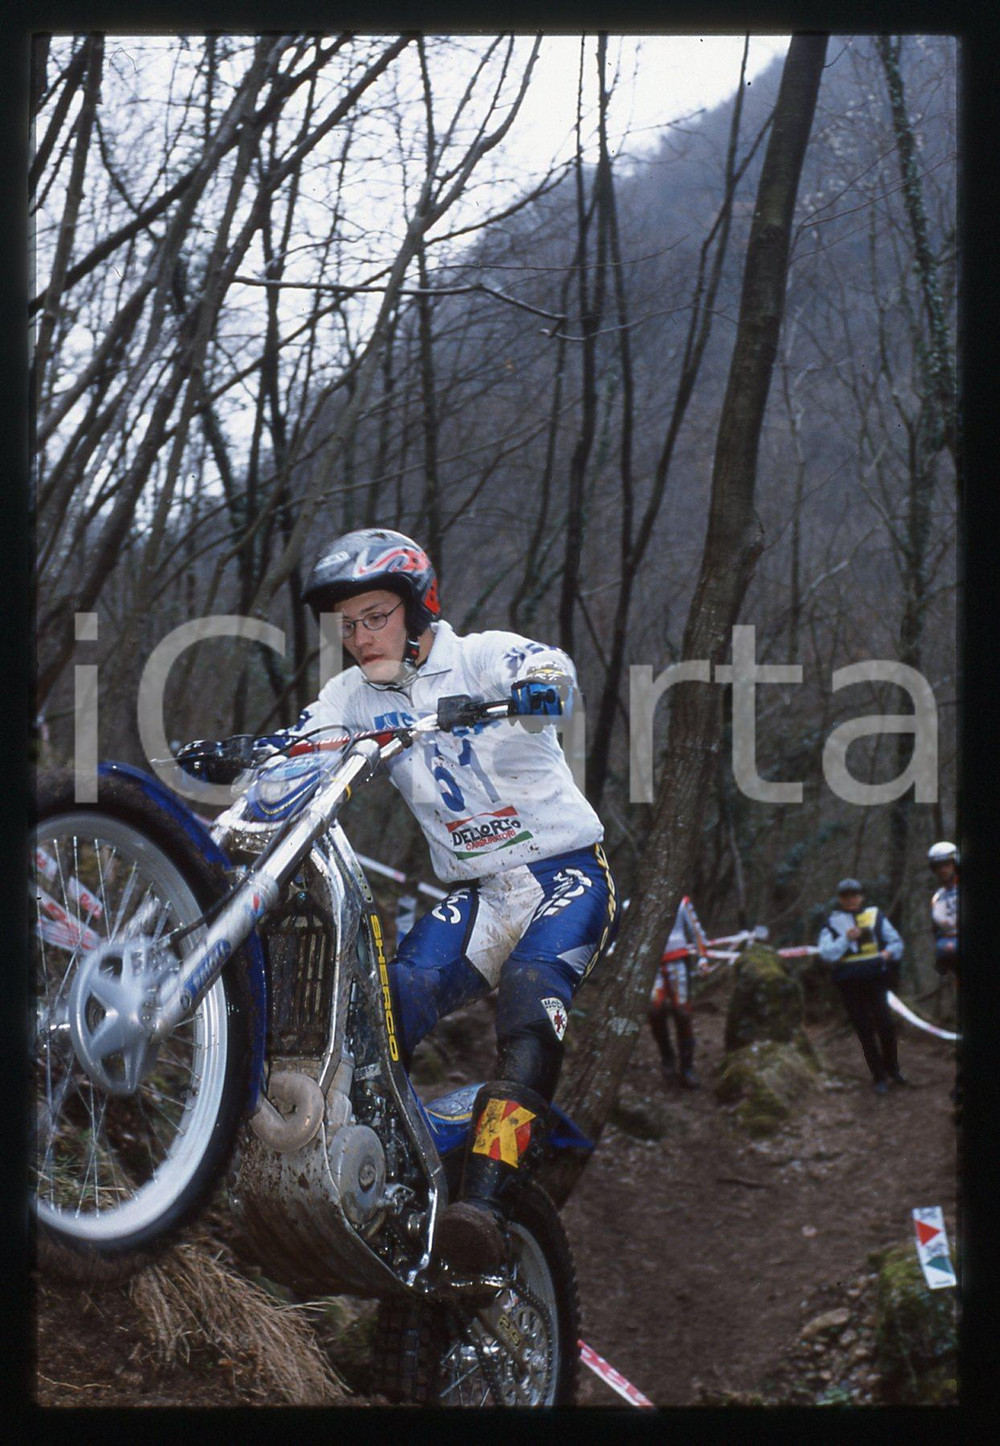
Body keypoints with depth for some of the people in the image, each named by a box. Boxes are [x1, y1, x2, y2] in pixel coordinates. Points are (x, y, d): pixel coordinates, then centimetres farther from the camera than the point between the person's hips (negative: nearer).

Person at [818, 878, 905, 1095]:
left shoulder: (876, 917, 10)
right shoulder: (832, 924, 7)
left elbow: (896, 941, 15)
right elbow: (826, 954, -5)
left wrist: (889, 952, -6)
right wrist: (846, 939, -17)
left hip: (875, 979, 0)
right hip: (850, 984, 0)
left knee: (885, 1024, -10)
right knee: (864, 1031, 2)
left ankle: (893, 1068, 12)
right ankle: (879, 1077, 11)